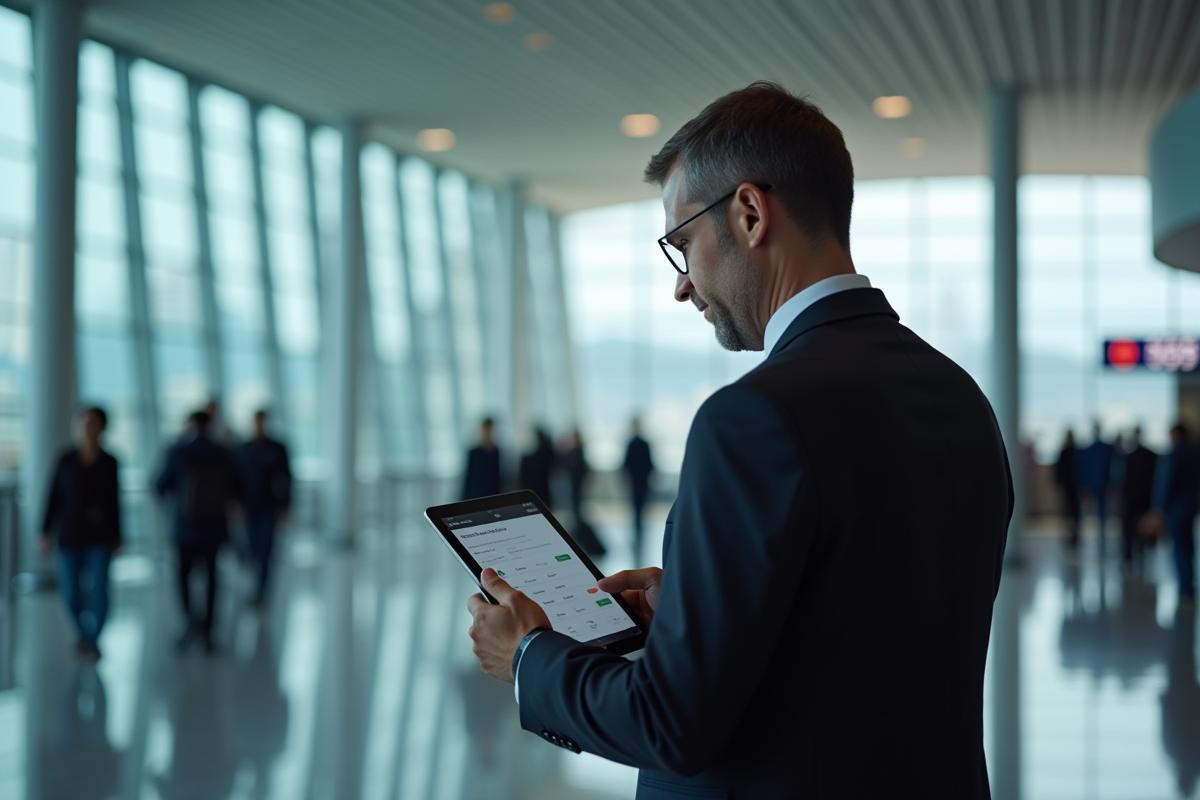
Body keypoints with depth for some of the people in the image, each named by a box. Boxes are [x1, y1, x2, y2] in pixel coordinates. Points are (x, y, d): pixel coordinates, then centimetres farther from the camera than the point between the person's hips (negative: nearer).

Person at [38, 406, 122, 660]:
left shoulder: (110, 463, -2)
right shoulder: (66, 459, -1)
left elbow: (114, 501, 5)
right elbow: (54, 497, 2)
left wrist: (117, 537, 4)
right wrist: (46, 533, -1)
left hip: (100, 536, -1)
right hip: (70, 535, 1)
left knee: (99, 589, -13)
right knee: (70, 593, 3)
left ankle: (93, 639, 7)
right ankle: (83, 631, 33)